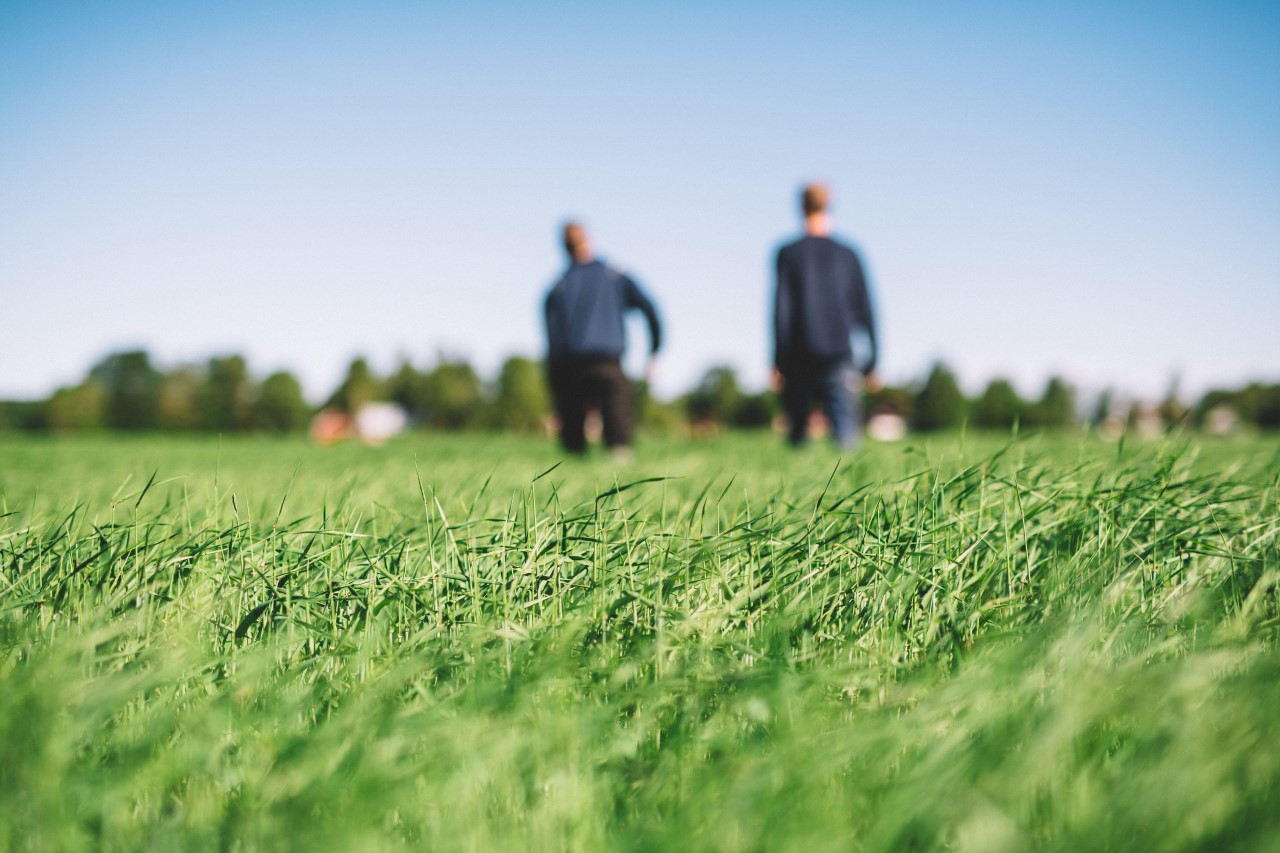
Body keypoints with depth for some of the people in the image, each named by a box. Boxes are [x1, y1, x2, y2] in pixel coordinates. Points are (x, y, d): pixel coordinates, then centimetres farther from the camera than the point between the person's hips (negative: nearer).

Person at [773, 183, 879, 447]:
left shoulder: (788, 254, 3)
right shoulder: (847, 255, 9)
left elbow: (782, 308, -3)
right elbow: (865, 309, 9)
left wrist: (778, 361, -2)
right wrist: (870, 362, 14)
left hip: (798, 356, -1)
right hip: (839, 356, 1)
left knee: (797, 430, 9)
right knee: (845, 435, -8)